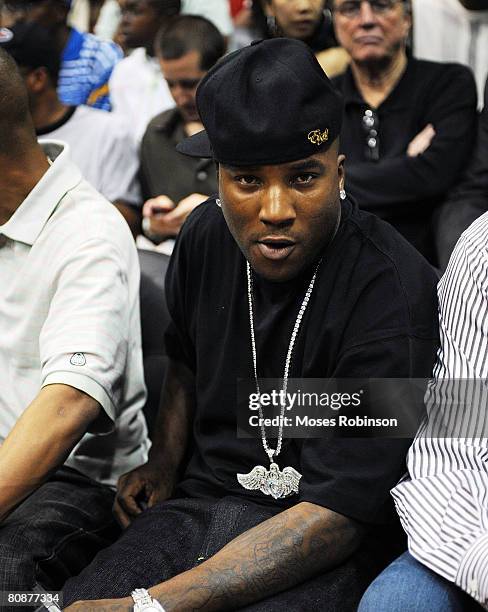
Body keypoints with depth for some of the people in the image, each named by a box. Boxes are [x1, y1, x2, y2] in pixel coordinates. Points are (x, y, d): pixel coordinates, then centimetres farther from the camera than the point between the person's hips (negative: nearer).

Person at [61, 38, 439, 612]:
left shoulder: (393, 294, -20)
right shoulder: (205, 236, 0)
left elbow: (339, 512, -23)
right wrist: (164, 463, 8)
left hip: (322, 543, -5)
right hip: (200, 499, 5)